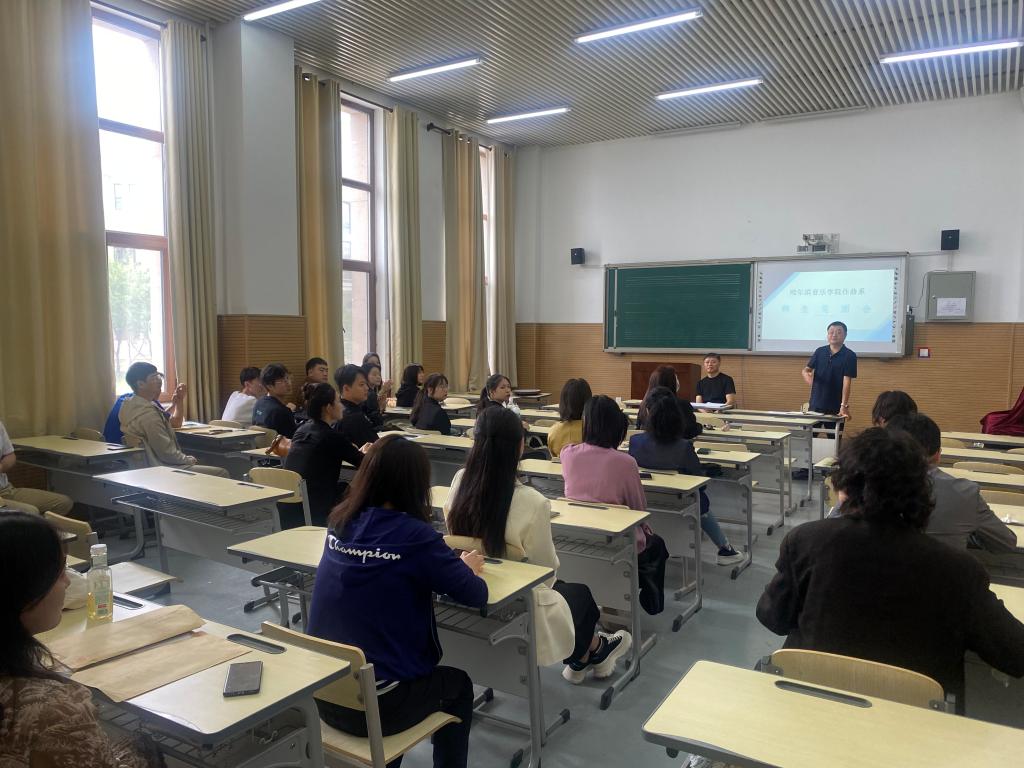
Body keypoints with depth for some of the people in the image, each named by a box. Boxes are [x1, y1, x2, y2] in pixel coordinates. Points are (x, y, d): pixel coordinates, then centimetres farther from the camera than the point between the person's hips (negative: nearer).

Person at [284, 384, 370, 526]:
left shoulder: (302, 428, 6)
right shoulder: (332, 437, -16)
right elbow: (365, 463, -5)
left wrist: (358, 452, 27)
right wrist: (364, 454, 18)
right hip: (315, 510, -8)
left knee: (344, 487, 24)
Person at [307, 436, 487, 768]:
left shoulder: (340, 523, -2)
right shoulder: (414, 535, -19)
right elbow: (476, 595, -9)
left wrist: (445, 560, 21)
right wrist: (466, 567, 11)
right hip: (377, 707, -5)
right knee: (458, 685, 23)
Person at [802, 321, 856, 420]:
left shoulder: (849, 355, -6)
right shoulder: (819, 351, 5)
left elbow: (847, 382, -13)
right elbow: (806, 370, 11)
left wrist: (844, 405, -22)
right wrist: (807, 376, -15)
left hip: (836, 407, -3)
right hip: (815, 404, 3)